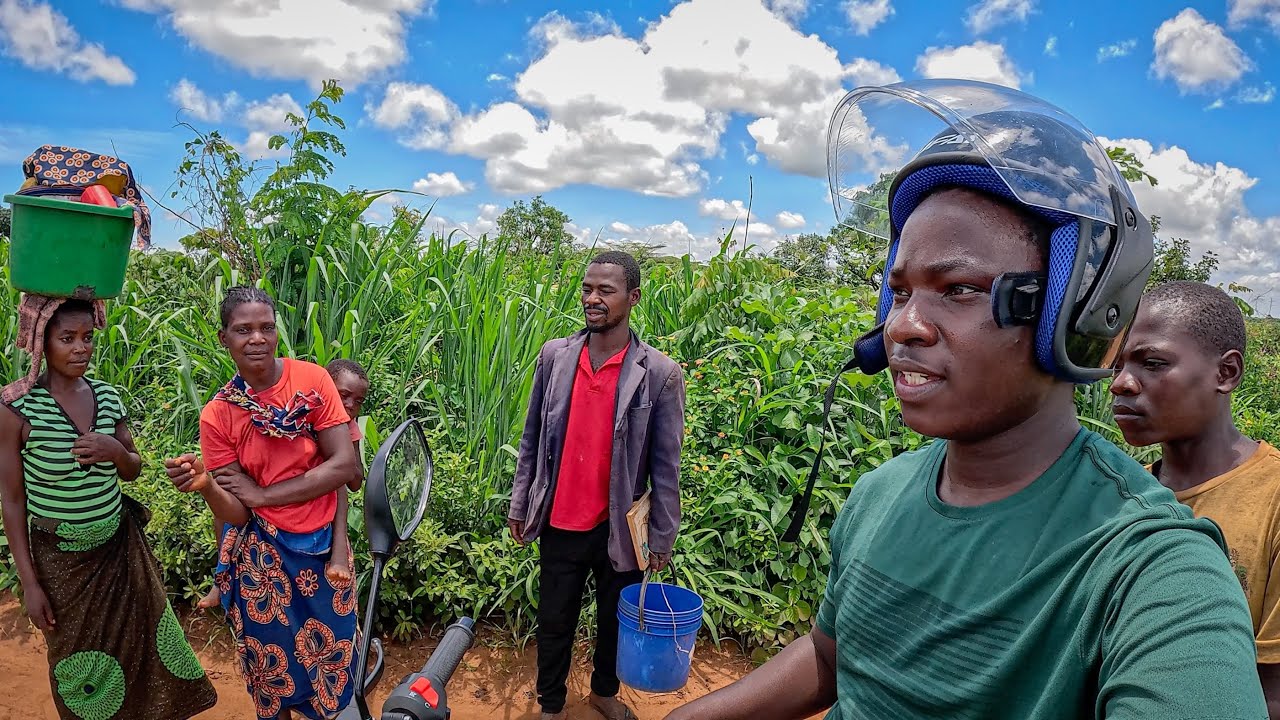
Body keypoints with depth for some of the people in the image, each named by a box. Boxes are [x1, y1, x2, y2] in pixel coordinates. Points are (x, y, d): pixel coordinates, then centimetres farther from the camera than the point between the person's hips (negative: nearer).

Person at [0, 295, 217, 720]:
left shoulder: (107, 396, -2)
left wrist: (118, 453, -15)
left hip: (122, 548, 4)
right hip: (61, 560, -4)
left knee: (143, 641, 14)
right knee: (80, 665, 13)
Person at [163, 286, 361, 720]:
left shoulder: (312, 380, -9)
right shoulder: (217, 415, -8)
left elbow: (344, 465, -15)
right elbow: (234, 513, -8)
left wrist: (263, 494, -15)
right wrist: (204, 485, -29)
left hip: (324, 547, 0)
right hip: (262, 557, 0)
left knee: (329, 658, 16)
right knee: (272, 667, 17)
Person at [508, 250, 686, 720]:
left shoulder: (660, 373, -12)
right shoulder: (554, 356, -4)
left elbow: (666, 465, -7)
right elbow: (531, 440, 5)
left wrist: (662, 537, -3)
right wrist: (520, 505, 7)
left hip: (619, 527, -1)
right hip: (559, 523, 2)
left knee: (616, 619, 19)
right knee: (554, 621, 16)